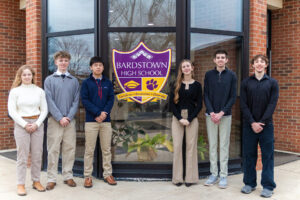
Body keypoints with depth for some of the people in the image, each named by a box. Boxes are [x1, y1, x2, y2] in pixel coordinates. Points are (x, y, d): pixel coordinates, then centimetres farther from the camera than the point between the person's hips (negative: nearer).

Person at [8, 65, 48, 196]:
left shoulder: (39, 91, 7)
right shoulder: (15, 91, 2)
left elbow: (44, 110, 6)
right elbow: (12, 111, -2)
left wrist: (37, 124, -7)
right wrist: (25, 124, -10)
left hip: (37, 124, 2)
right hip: (21, 124, -2)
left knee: (37, 155, 4)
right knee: (22, 156, -1)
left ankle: (36, 181, 16)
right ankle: (21, 185, 6)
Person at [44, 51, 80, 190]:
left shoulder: (74, 81, 11)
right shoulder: (49, 80, 5)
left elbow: (76, 101, 6)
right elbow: (49, 101, -3)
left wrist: (69, 117, -8)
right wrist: (60, 117, -12)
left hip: (70, 120, 2)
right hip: (55, 120, -2)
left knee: (69, 149, 5)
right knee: (53, 149, 0)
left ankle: (68, 176, 16)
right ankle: (51, 178, 8)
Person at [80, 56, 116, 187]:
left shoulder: (108, 83, 12)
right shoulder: (86, 83, 4)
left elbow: (111, 99, 5)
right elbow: (84, 100, -5)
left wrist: (105, 112, -12)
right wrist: (97, 113, -15)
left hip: (106, 120, 3)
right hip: (91, 120, -2)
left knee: (106, 149, 8)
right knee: (89, 150, 2)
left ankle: (107, 174, 18)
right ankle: (87, 176, 11)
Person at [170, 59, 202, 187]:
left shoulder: (197, 85, 4)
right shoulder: (176, 85, 6)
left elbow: (199, 105, 1)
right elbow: (172, 103, 1)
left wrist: (189, 119, -10)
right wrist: (180, 118, -10)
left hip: (192, 118, 0)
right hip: (177, 118, 1)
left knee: (191, 146, 1)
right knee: (177, 146, 0)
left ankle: (190, 177, 10)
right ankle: (177, 177, 9)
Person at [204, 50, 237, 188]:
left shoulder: (231, 75, 2)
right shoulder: (209, 75, 5)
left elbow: (233, 97, -2)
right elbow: (206, 95, 3)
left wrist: (221, 113, -12)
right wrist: (211, 112, -10)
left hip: (225, 115, -1)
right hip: (210, 115, 2)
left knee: (224, 146, 3)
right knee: (212, 145, 6)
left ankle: (223, 175, 11)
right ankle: (214, 174, 15)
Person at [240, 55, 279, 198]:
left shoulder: (272, 83, 5)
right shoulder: (246, 83, 6)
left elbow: (272, 104, -3)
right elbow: (243, 105, -1)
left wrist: (261, 122, -13)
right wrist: (252, 123, -11)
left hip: (266, 125, -1)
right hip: (249, 125, 1)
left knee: (268, 155, 3)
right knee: (249, 155, 6)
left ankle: (268, 186, 12)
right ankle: (249, 183, 19)